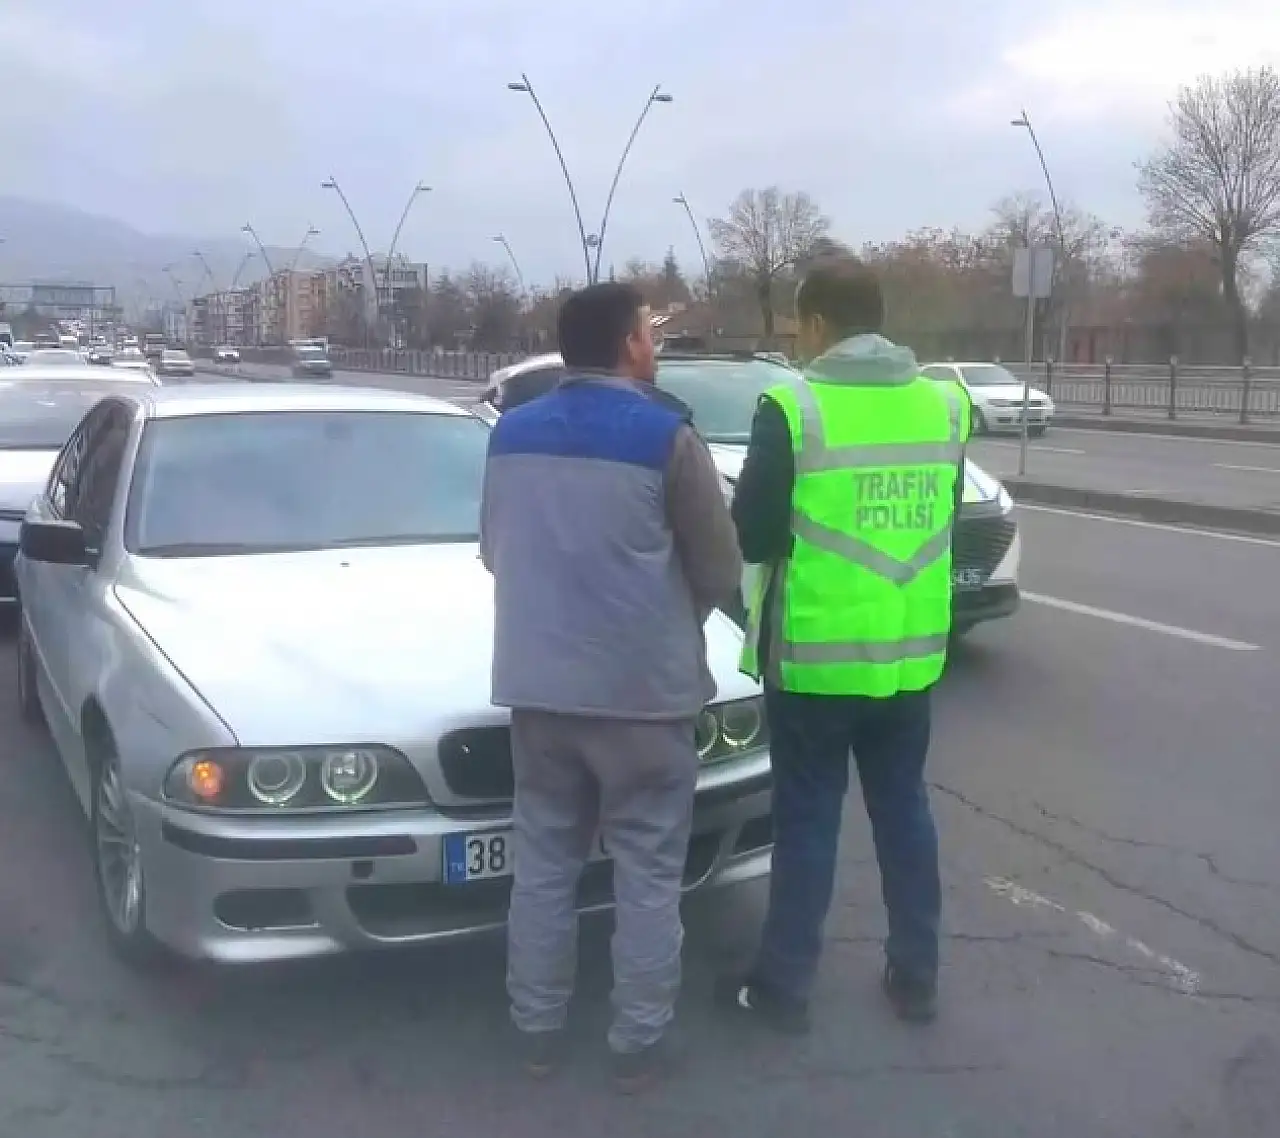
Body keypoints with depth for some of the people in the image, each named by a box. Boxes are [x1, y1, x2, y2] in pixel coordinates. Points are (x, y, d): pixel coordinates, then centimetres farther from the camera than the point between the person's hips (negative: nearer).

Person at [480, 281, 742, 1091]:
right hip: (642, 688, -5)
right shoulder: (667, 434, -10)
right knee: (648, 873, 8)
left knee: (543, 862, 15)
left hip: (538, 683, 5)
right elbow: (722, 572, -4)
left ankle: (538, 1030, 25)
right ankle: (640, 1043, 17)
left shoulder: (511, 434, 6)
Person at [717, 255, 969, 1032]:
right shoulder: (945, 403, 3)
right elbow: (944, 522, 12)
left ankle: (782, 987, 19)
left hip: (816, 654, -5)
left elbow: (753, 534, -9)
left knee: (808, 822, 6)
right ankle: (917, 977, 28)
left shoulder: (794, 408, -14)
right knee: (905, 810, 17)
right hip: (913, 653, 5)